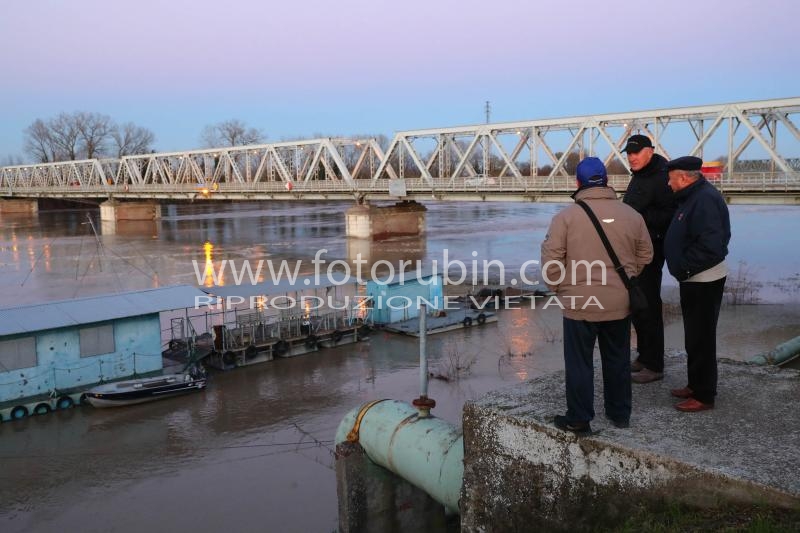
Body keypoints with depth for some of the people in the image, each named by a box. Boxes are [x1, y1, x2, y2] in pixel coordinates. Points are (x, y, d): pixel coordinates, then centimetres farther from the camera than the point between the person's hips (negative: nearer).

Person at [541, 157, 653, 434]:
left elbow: (551, 260, -12)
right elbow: (645, 255, 10)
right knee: (618, 361, 18)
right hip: (619, 304, 4)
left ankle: (578, 420, 14)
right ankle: (620, 414, 31)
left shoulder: (566, 216, -11)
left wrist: (560, 289, 3)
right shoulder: (631, 215, 1)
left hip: (579, 304, -4)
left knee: (579, 363, 7)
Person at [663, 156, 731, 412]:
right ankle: (695, 385, 31)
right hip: (694, 280, 10)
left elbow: (710, 247, -28)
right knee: (694, 336, 19)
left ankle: (703, 395, 9)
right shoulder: (694, 196, 11)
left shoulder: (705, 200, -22)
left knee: (701, 338, -2)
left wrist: (683, 268, -18)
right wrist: (682, 268, 12)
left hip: (704, 282, -10)